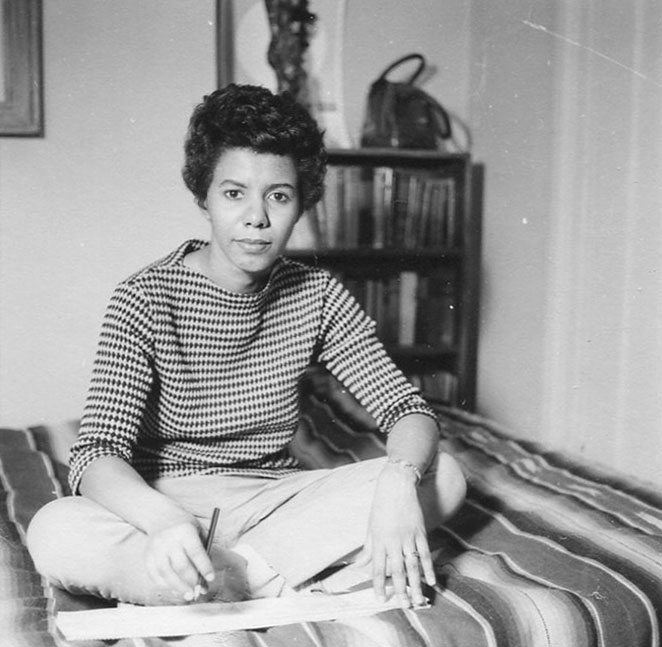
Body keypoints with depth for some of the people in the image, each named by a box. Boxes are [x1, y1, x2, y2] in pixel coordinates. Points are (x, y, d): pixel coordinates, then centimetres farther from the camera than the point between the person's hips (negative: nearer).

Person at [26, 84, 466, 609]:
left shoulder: (317, 296, -2)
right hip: (168, 503, -3)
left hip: (274, 498, 4)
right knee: (54, 533, -33)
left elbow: (408, 409, -7)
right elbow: (97, 455, -21)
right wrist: (166, 522, -44)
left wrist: (399, 479, -32)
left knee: (444, 476, -17)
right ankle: (267, 579, -22)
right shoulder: (145, 300, -13)